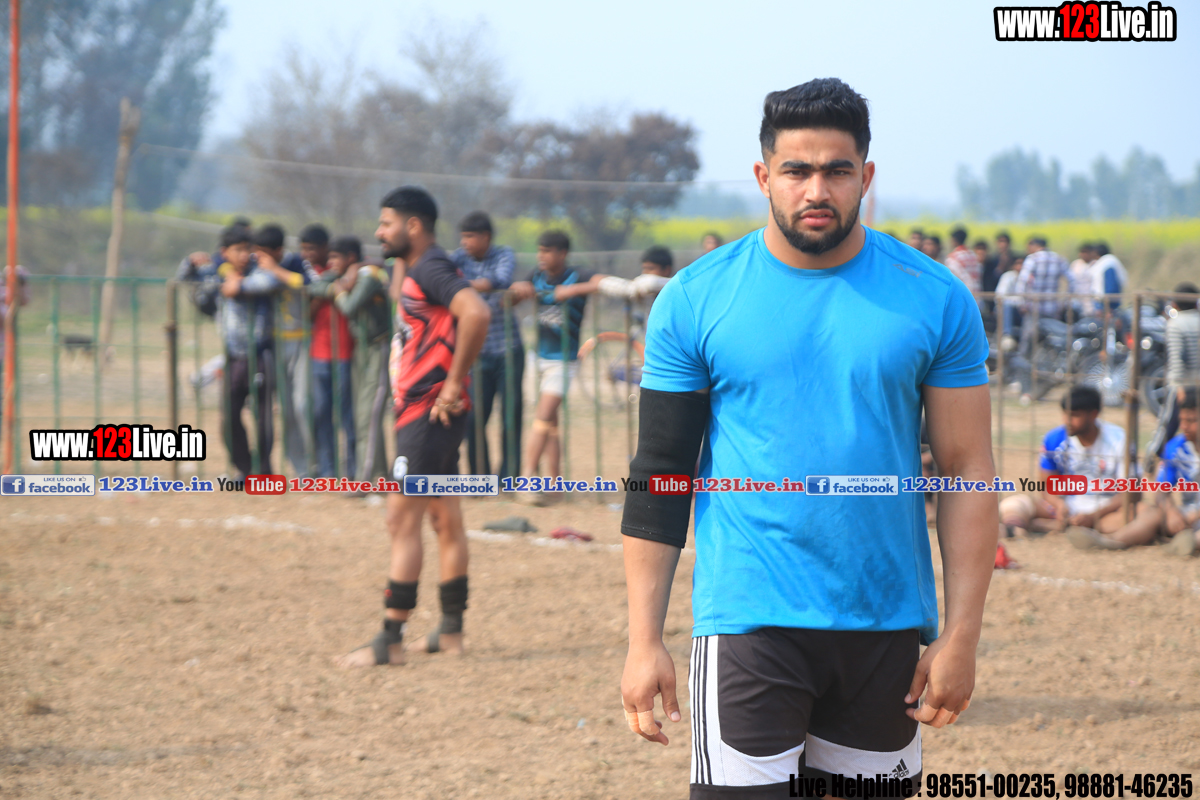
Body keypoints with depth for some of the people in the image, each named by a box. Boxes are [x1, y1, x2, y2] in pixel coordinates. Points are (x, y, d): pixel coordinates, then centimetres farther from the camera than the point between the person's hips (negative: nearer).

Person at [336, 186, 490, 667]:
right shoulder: (419, 271, 17)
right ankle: (451, 631, 18)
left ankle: (390, 641, -9)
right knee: (446, 520, 12)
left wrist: (453, 384, -24)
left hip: (430, 411, -11)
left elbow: (476, 313, -31)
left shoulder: (430, 270, -15)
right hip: (423, 410, 11)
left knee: (402, 520, -10)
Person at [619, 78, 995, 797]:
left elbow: (968, 472, 3)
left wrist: (961, 635, -3)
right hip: (748, 624, -2)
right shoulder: (696, 299, 0)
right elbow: (660, 471, 2)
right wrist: (644, 639, -4)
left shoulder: (935, 299, 2)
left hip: (887, 628, 2)